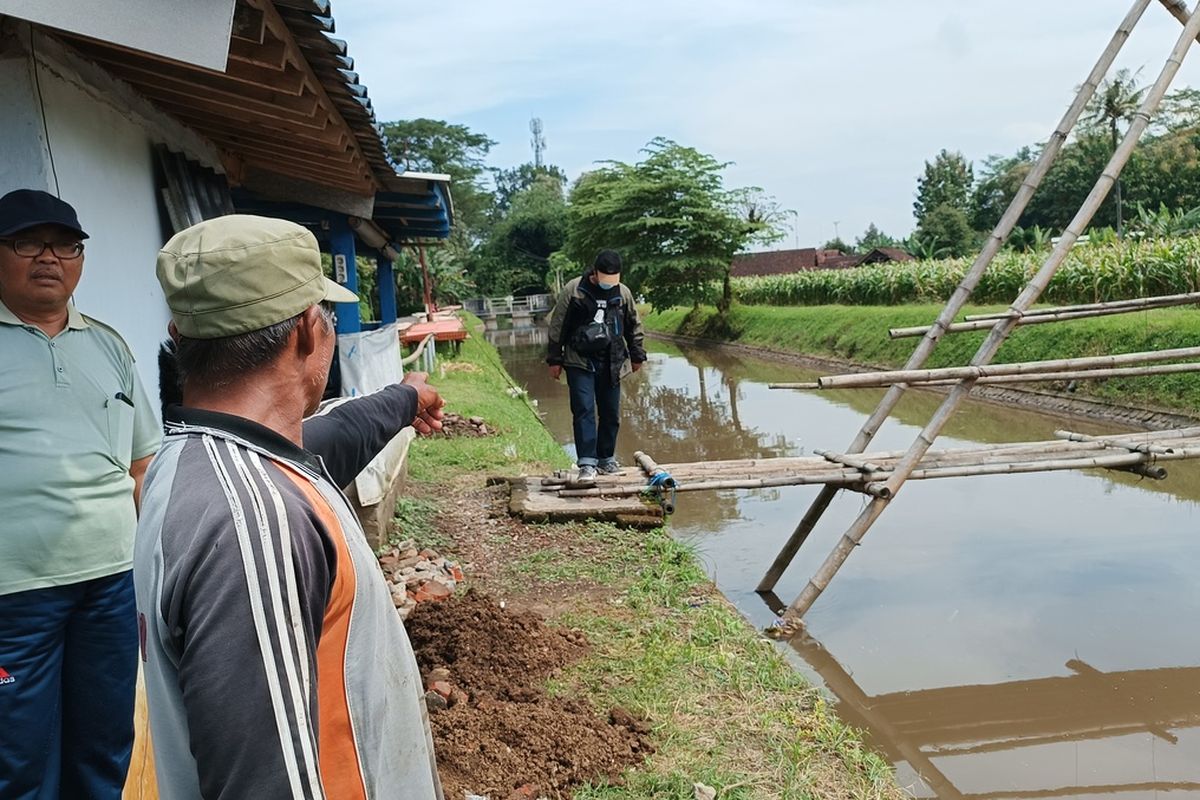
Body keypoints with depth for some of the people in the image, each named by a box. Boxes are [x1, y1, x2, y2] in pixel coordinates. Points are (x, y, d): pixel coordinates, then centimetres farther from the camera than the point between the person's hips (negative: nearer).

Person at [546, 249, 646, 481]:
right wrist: (555, 360, -1)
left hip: (611, 364, 4)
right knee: (583, 410, -11)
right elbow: (557, 326, -2)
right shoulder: (573, 290, -6)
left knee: (611, 413, 7)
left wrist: (637, 355, 21)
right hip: (579, 362, -3)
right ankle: (587, 463, -11)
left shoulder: (623, 292, 4)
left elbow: (634, 326, 18)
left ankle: (606, 459, 20)